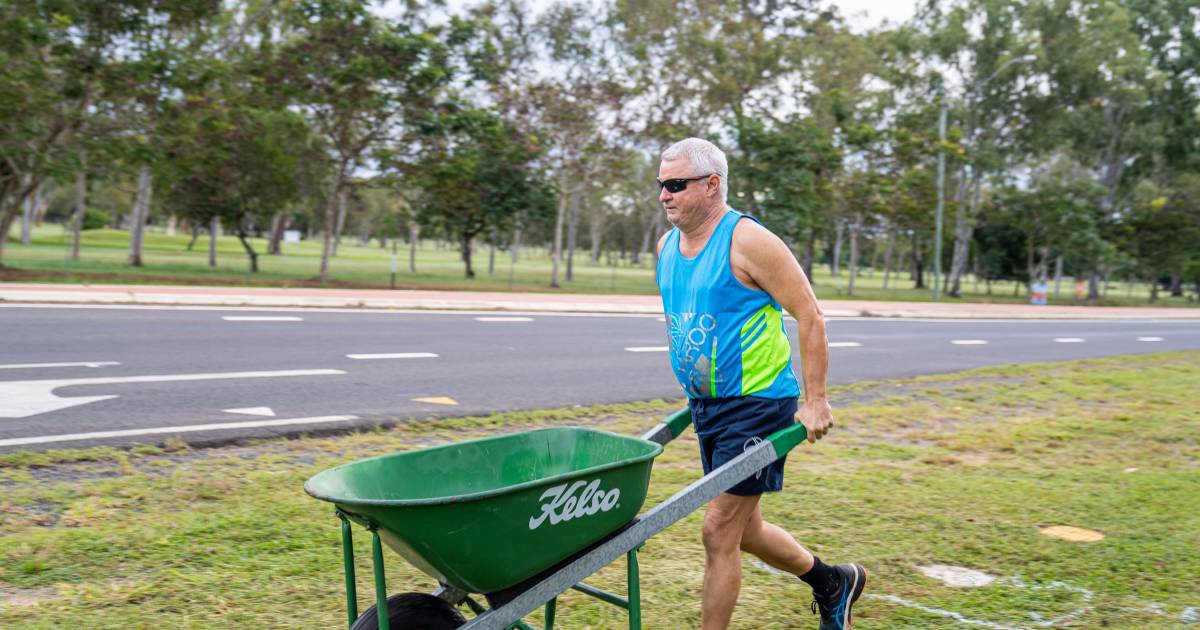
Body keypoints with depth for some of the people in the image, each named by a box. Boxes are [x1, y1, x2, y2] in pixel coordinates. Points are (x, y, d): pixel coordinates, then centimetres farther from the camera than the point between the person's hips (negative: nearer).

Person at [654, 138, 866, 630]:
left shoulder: (746, 241, -16)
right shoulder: (666, 247, 7)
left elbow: (808, 314, -15)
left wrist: (814, 402, -15)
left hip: (758, 405, -8)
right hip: (705, 407, 8)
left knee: (719, 530, -7)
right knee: (742, 528, 16)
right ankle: (833, 583, 39)